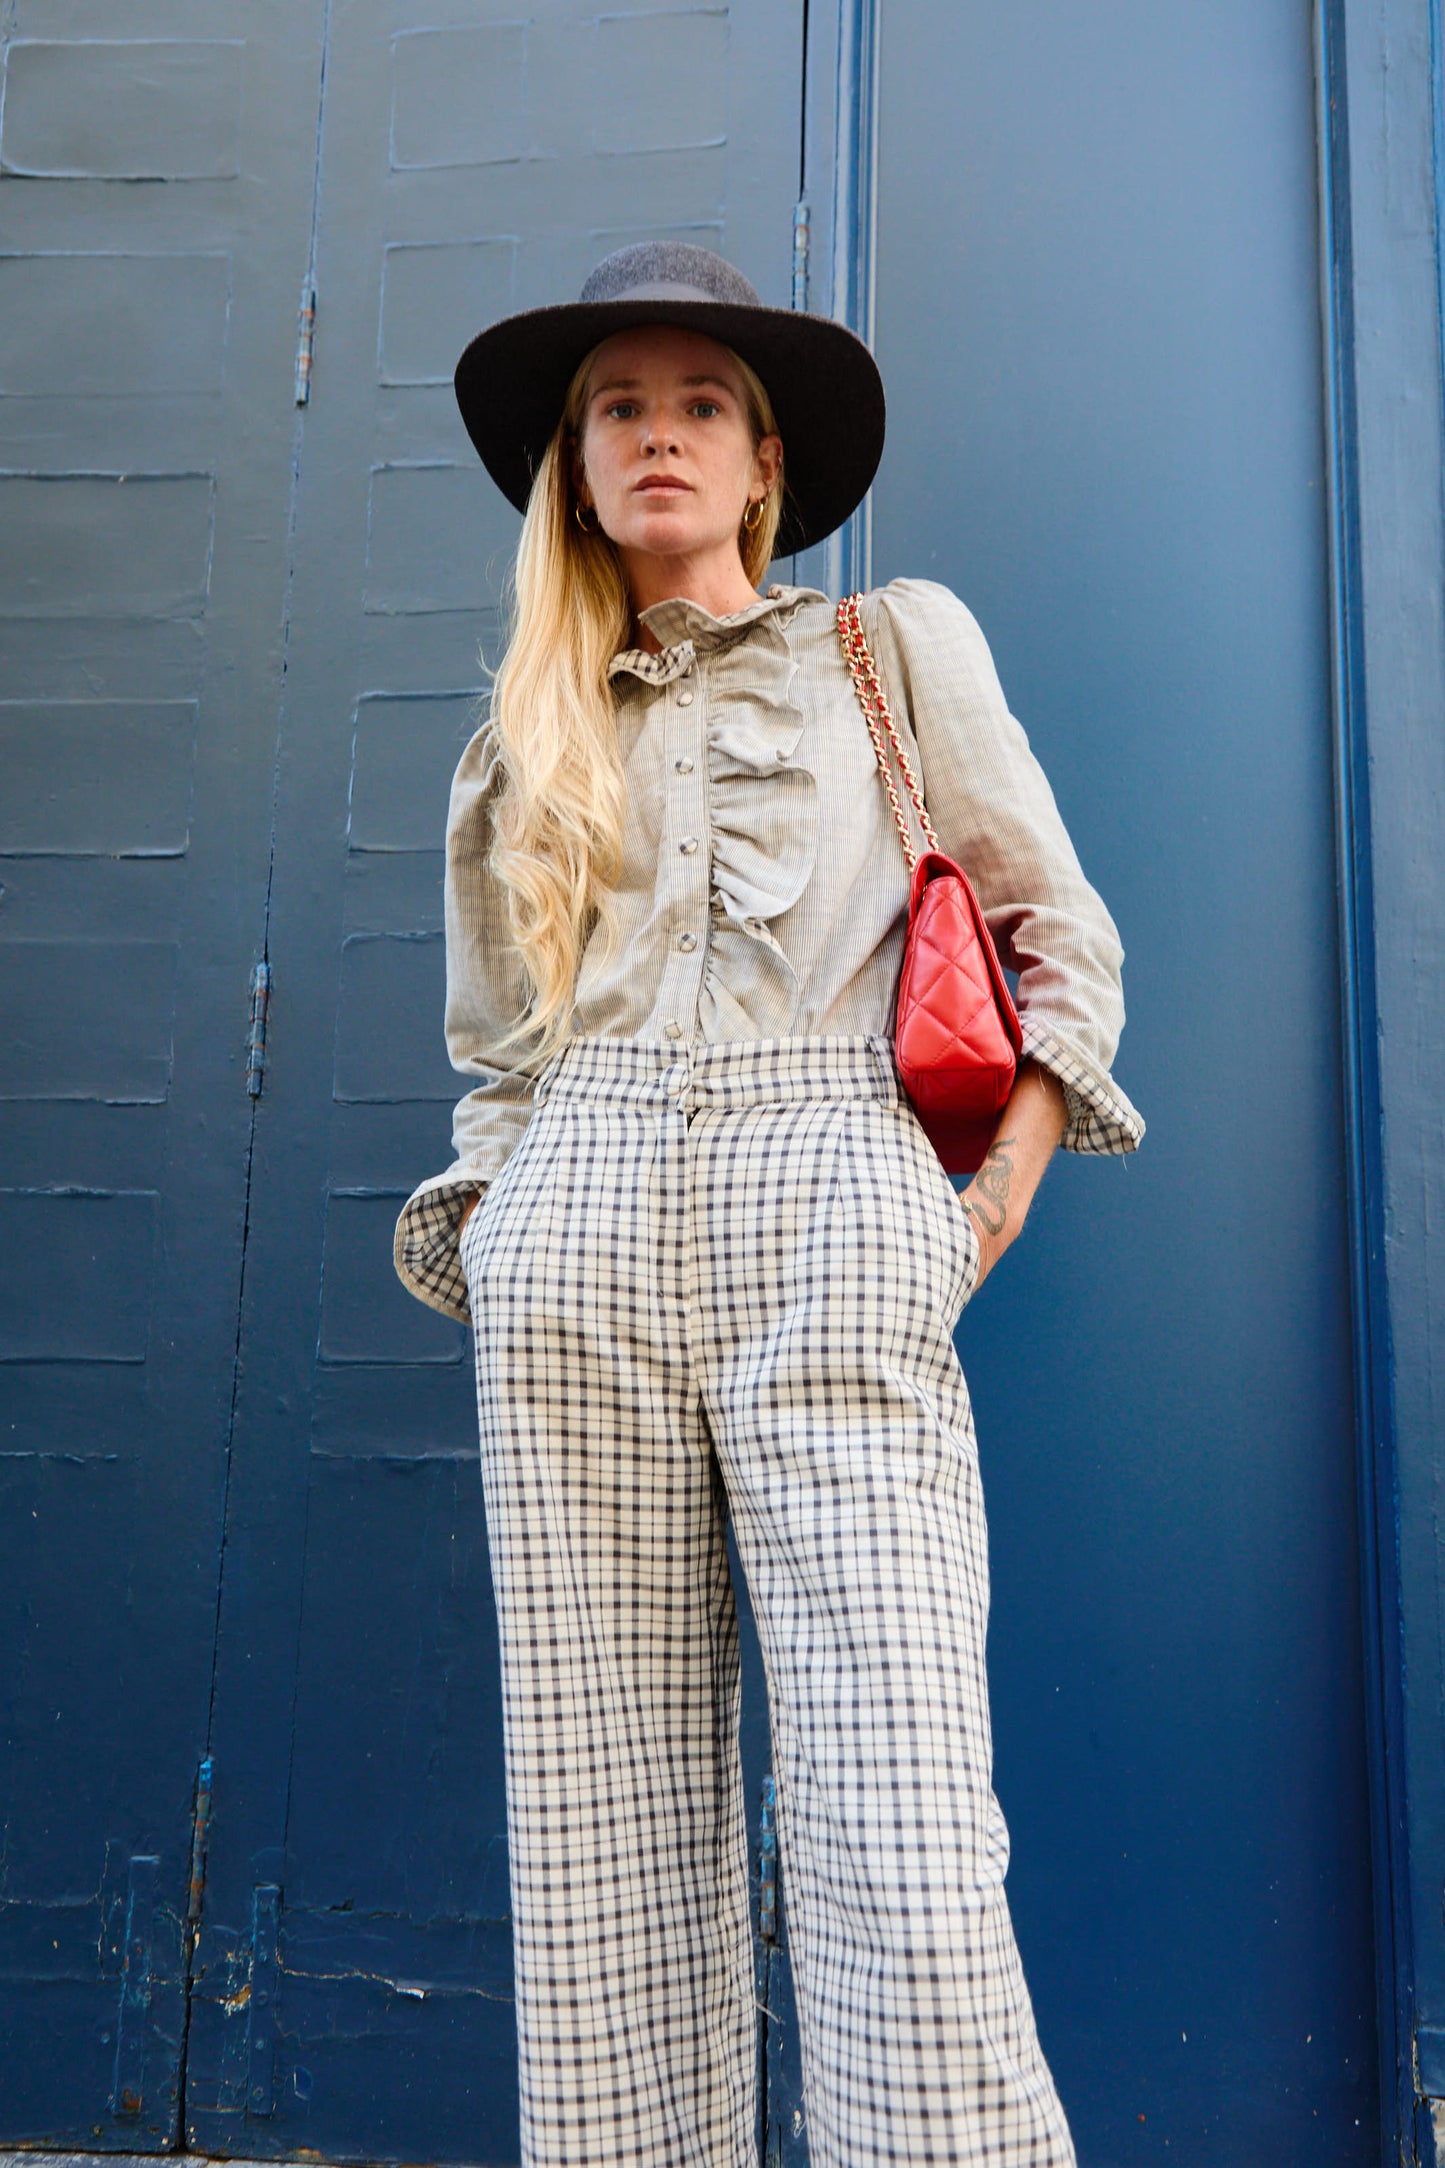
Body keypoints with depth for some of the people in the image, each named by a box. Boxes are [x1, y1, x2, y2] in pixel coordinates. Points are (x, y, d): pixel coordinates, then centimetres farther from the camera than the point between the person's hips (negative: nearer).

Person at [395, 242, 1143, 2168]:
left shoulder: (903, 644, 17)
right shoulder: (523, 745, 23)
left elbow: (1063, 938, 13)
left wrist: (994, 1209, 2)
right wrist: (510, 1254, 10)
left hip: (832, 1231, -2)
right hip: (575, 1243, 3)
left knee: (901, 1848, -11)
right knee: (606, 1837, 2)